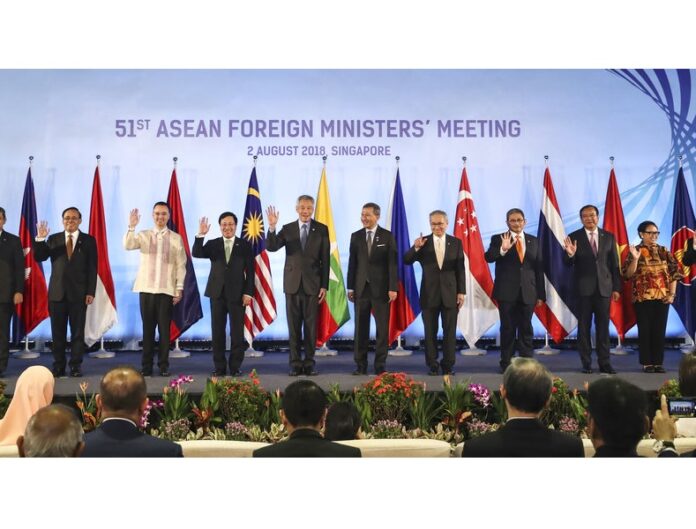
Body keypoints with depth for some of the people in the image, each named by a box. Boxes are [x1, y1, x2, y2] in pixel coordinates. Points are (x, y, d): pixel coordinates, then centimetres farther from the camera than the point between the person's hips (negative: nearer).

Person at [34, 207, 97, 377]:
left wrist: (90, 292, -7)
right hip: (57, 292, 2)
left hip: (79, 293, -2)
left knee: (77, 331, 3)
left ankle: (76, 366, 10)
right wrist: (40, 239, -15)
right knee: (57, 332, 5)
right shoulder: (53, 239, 9)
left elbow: (92, 268, 0)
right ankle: (58, 366, 13)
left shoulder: (88, 240, 3)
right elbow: (39, 257, 0)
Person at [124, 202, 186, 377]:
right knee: (148, 328, 5)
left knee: (164, 329, 1)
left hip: (167, 290, -1)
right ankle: (146, 366, 11)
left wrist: (179, 288, -3)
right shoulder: (143, 235, 8)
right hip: (146, 289, 1)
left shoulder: (176, 238, 4)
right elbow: (127, 245, -10)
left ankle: (163, 366, 9)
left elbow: (181, 265, 3)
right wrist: (131, 227, -23)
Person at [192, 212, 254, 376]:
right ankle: (219, 367, 13)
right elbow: (196, 254, -8)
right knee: (217, 332, 5)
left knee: (237, 332, 1)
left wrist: (248, 293, -7)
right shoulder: (212, 244, 8)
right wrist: (200, 235, -21)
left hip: (238, 294, -2)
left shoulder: (245, 245, 4)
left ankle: (235, 367, 11)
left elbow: (250, 271, 0)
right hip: (217, 293, 2)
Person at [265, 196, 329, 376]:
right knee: (294, 326, 4)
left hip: (312, 284, -1)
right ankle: (295, 362, 11)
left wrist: (324, 285, -3)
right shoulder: (287, 229, 5)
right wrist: (272, 227, -23)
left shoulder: (321, 229, 2)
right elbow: (271, 247, -7)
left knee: (311, 325, 3)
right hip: (292, 283, 1)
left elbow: (325, 259, 1)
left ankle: (309, 362, 11)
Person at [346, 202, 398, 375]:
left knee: (382, 328, 2)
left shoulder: (387, 236, 0)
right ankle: (360, 365, 11)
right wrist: (350, 287, 4)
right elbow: (352, 263, 8)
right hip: (361, 288, 2)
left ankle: (380, 365, 11)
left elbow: (392, 263, -3)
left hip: (381, 288, -2)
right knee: (360, 328, 4)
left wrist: (393, 288, -9)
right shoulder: (356, 236, 7)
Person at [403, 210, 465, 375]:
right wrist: (415, 248, -26)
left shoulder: (456, 242, 3)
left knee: (450, 332, 6)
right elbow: (406, 261, -7)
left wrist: (461, 292, -2)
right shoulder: (422, 242, 0)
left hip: (450, 294, 0)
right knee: (430, 332, 6)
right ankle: (432, 365, 15)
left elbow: (460, 269, 3)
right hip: (429, 294, 0)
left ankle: (448, 365, 15)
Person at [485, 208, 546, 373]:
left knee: (526, 329, 5)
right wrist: (502, 249, -34)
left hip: (528, 292, 2)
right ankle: (506, 364, 11)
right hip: (506, 292, -2)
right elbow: (488, 257, -15)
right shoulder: (498, 239, 2)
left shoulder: (534, 241, 10)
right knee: (508, 329, 3)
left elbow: (539, 268, 9)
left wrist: (541, 294, 6)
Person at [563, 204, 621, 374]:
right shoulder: (574, 237, 0)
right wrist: (570, 254, -27)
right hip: (583, 288, -1)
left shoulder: (609, 237, 6)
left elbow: (614, 264, 8)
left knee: (603, 326, 4)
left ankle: (604, 363, 10)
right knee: (584, 326, 3)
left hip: (604, 287, 2)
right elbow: (568, 264, -5)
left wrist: (616, 287, 3)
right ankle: (586, 363, 9)